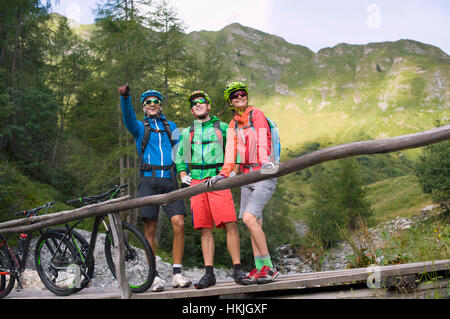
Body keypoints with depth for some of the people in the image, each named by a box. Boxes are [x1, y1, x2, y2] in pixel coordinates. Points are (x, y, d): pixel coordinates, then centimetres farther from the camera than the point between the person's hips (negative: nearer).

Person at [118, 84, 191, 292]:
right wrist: (125, 97, -29)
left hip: (169, 181, 1)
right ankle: (154, 277, 4)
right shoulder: (139, 127, 12)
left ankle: (177, 274, -5)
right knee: (150, 229, -3)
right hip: (148, 181, -1)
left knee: (178, 223, -13)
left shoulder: (171, 126, 20)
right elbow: (128, 117, -9)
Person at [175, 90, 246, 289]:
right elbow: (179, 156, 29)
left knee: (230, 224, -16)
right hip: (196, 182, 3)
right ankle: (209, 273, 3)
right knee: (205, 229, 0)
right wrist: (183, 175, 15)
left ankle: (237, 269, -11)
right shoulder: (187, 133, 20)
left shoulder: (222, 127, 12)